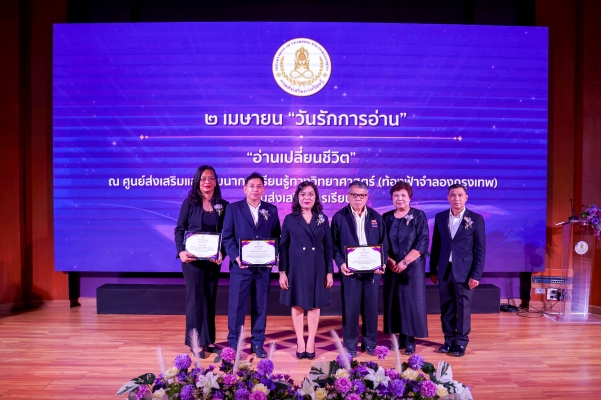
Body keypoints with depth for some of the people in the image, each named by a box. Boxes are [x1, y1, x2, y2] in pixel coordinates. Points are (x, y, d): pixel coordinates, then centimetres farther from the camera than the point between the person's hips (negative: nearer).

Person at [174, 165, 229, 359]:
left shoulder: (223, 205, 3)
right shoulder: (189, 202, -2)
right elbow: (179, 229, -4)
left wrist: (222, 253, -16)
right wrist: (181, 251, -19)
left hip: (213, 259, 3)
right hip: (193, 258, -3)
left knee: (210, 298, 11)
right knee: (195, 297, 3)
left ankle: (208, 340, 23)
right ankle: (196, 342, 15)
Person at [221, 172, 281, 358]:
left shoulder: (271, 210, 8)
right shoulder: (233, 208, 2)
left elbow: (276, 236, 8)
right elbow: (227, 237, -2)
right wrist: (236, 257, -14)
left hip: (263, 266, 2)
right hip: (241, 265, -2)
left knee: (260, 306, 10)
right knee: (236, 305, 5)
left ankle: (257, 343, 24)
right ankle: (233, 343, 20)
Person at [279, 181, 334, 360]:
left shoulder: (322, 218, 4)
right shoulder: (290, 219, 1)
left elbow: (328, 247, 4)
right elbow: (283, 247, 0)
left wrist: (329, 272, 0)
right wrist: (282, 272, -6)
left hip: (317, 268, 1)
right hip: (296, 268, -1)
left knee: (314, 305, 7)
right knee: (297, 305, 6)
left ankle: (311, 343, 20)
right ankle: (300, 343, 19)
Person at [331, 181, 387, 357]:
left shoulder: (376, 217, 8)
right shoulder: (339, 217, 1)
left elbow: (384, 243, 10)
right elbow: (334, 243, 0)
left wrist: (382, 263, -4)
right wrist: (340, 263, -13)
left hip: (372, 270, 2)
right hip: (350, 270, -2)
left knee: (371, 308, 10)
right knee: (350, 309, 4)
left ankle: (370, 343, 26)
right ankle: (350, 345, 19)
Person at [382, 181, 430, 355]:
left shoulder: (419, 216, -2)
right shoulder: (386, 217, 7)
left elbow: (422, 242, -9)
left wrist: (404, 262, -16)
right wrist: (389, 261, -11)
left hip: (413, 266, -3)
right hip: (392, 267, 3)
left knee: (412, 301, -1)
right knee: (394, 301, 5)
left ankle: (410, 339, 12)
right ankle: (401, 336, 18)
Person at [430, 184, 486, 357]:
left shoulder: (476, 219, -3)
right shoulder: (440, 217, 5)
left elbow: (480, 249, -4)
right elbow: (435, 245, 8)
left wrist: (476, 274, -10)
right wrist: (433, 270, 7)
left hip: (464, 271, -3)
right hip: (444, 270, 3)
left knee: (463, 308, 6)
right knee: (446, 308, 10)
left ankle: (461, 342, 19)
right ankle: (449, 340, 24)